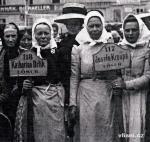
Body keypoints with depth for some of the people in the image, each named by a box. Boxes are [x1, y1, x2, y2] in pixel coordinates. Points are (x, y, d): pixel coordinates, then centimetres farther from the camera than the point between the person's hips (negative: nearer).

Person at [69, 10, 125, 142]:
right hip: (87, 95, -1)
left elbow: (120, 72, 12)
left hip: (109, 96, 1)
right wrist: (73, 103, -4)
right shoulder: (78, 48, 2)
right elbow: (74, 77, 0)